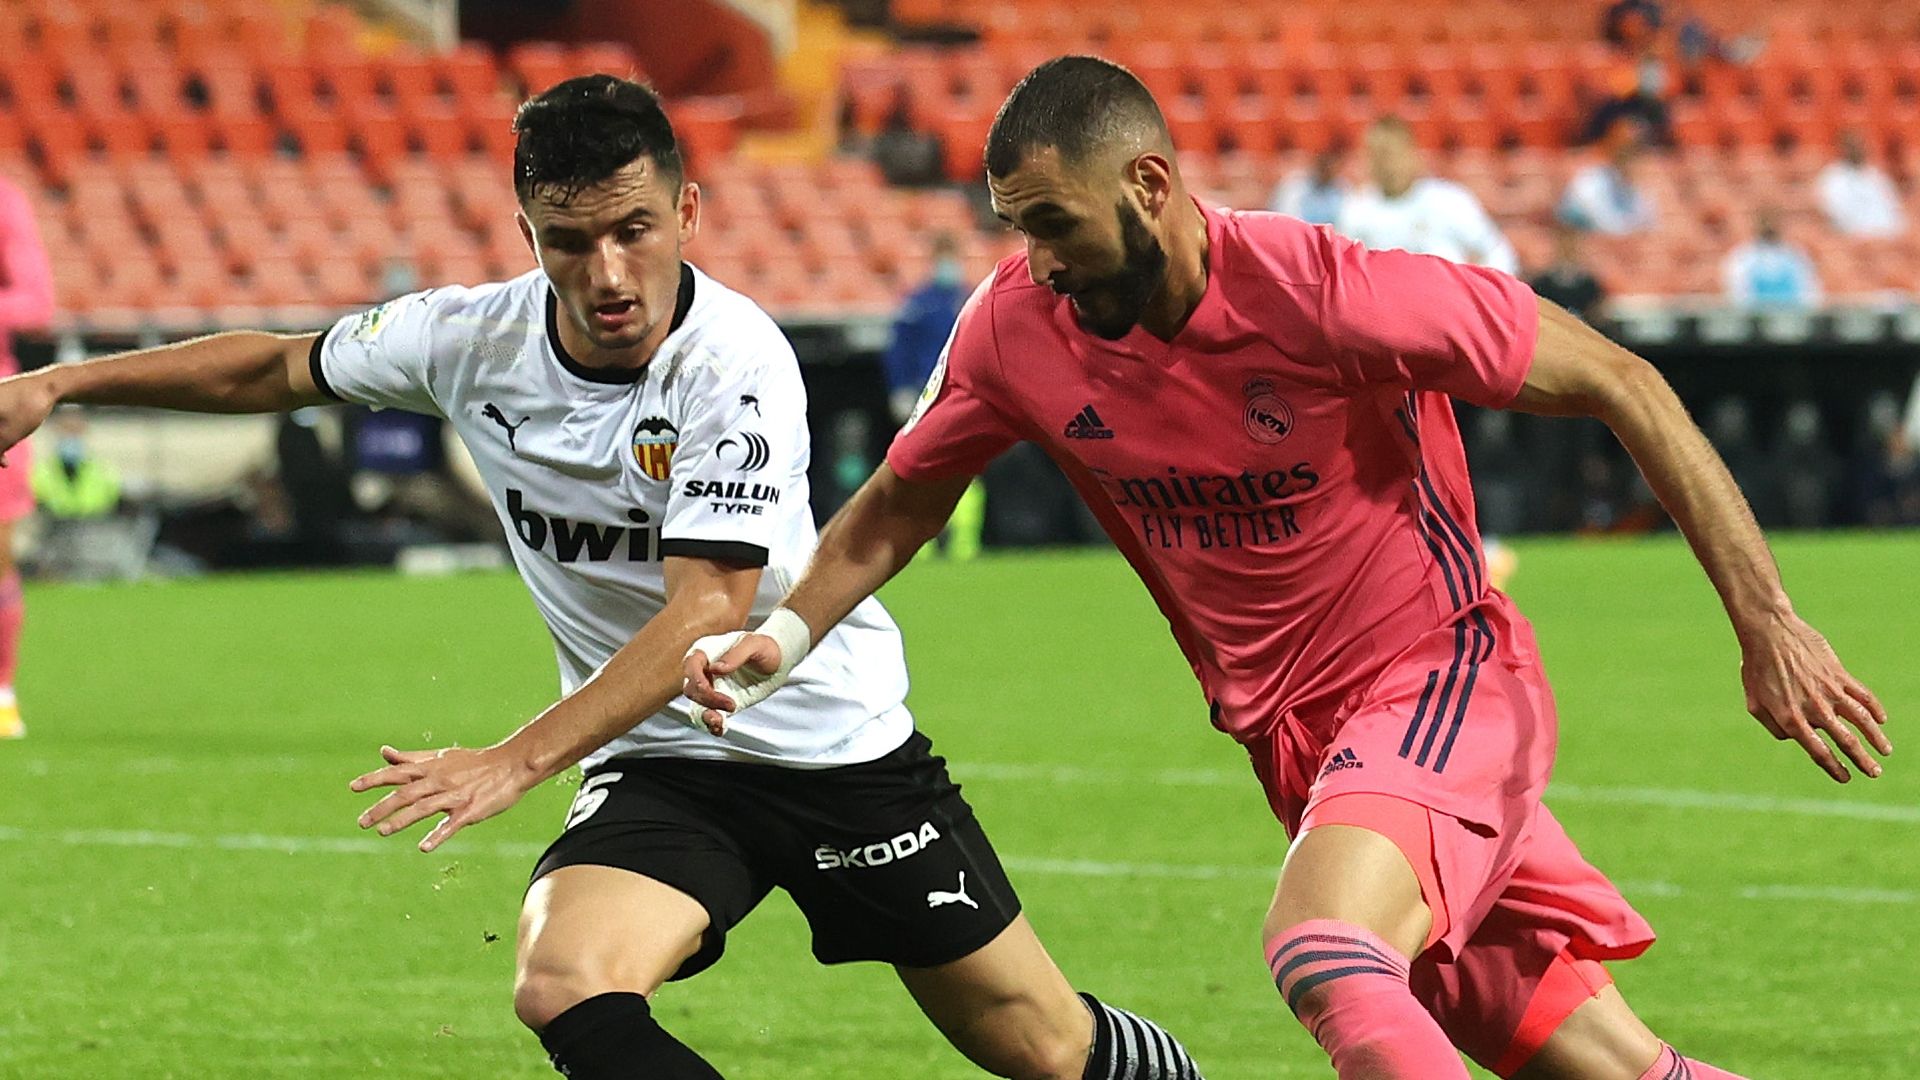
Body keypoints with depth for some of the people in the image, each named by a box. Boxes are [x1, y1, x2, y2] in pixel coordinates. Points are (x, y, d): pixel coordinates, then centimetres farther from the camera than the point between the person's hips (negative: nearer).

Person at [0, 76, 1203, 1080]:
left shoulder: (734, 359, -25)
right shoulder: (471, 338, -9)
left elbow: (707, 611, -32)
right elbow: (275, 367, 10)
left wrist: (517, 761, -40)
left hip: (839, 744, -3)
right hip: (662, 765, 3)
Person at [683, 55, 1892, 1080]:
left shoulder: (1326, 292, -23)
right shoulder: (1018, 327, -6)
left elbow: (1620, 385, -16)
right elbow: (898, 505, 12)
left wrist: (1765, 620, -18)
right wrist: (785, 636, -7)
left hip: (1440, 679, -5)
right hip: (1295, 739, 5)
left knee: (1325, 957, -33)